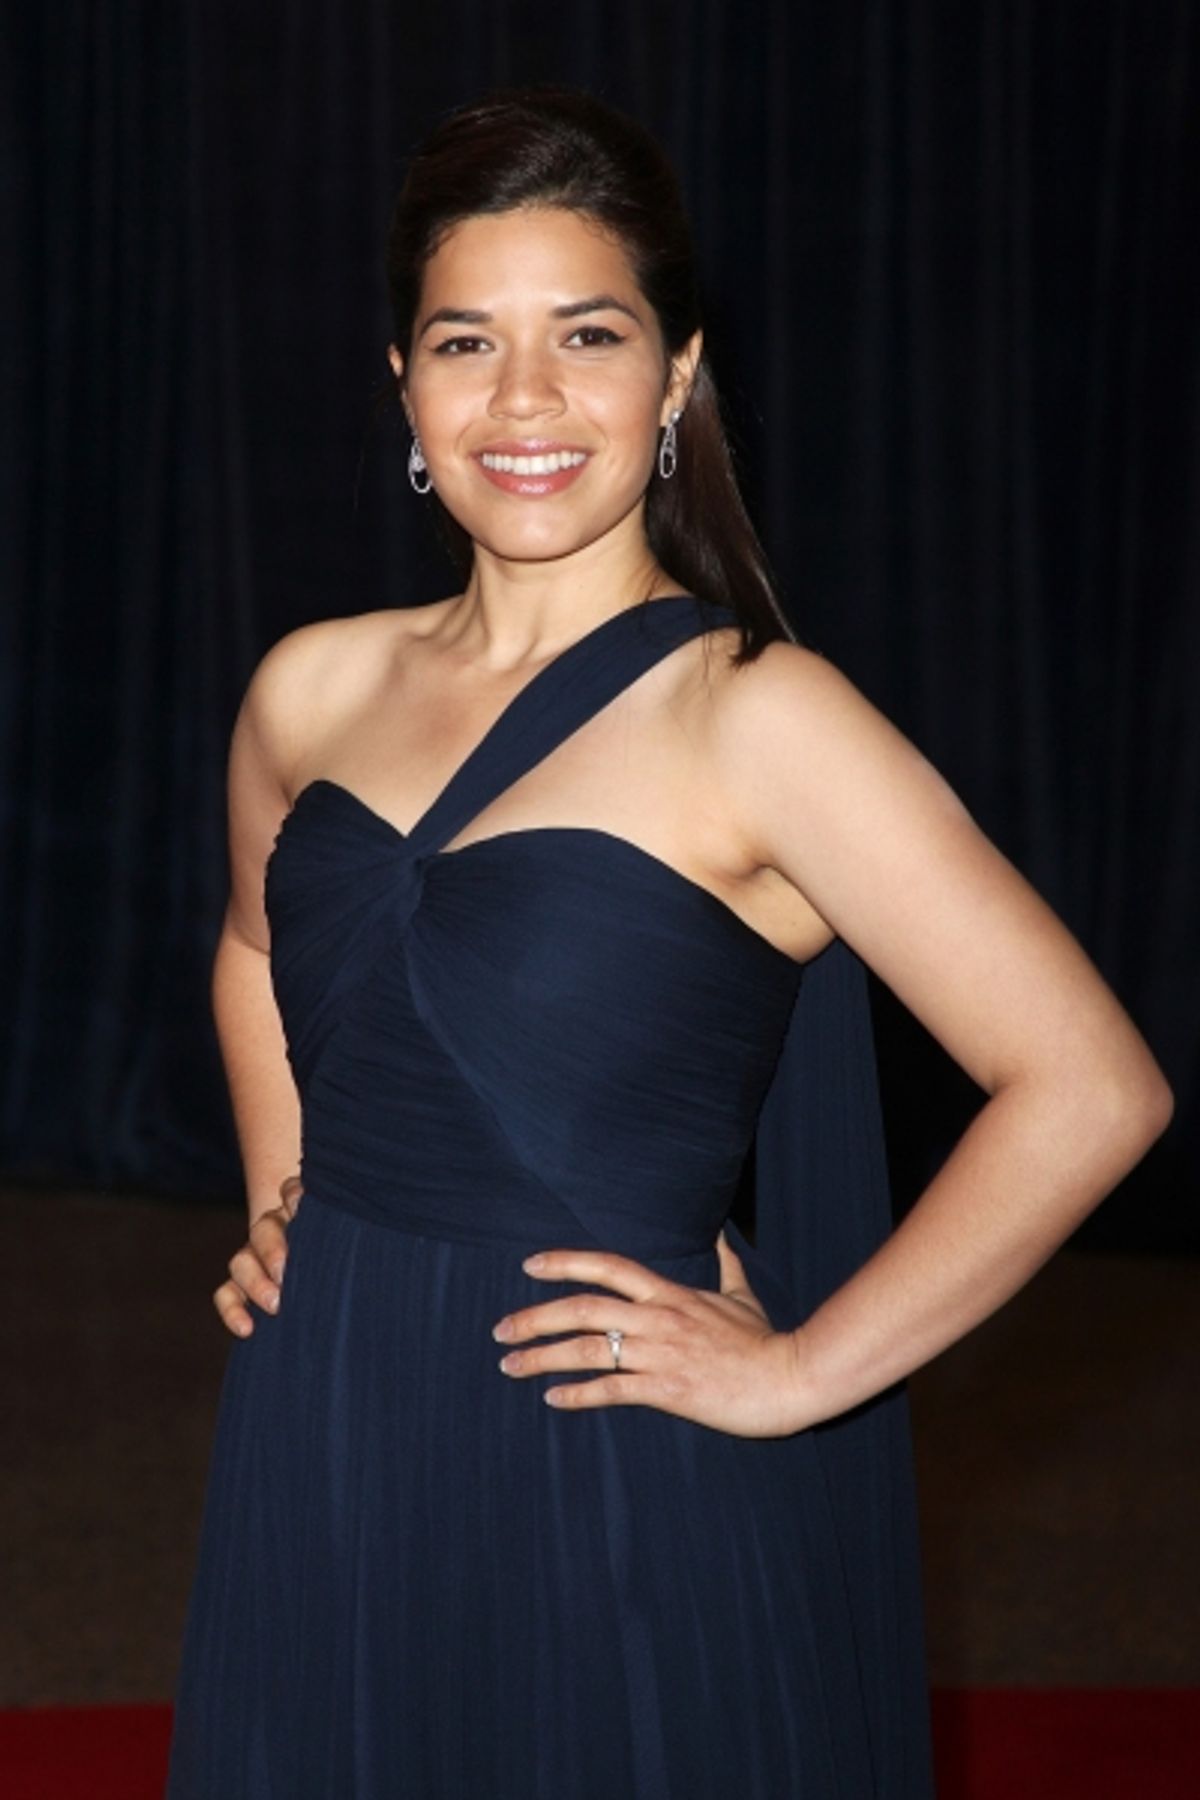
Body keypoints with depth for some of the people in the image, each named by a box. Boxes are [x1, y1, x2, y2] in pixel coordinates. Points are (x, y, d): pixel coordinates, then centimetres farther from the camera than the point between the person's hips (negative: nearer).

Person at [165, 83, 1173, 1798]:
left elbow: (1091, 1088, -18)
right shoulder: (312, 694, 4)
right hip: (321, 1474, 5)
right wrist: (287, 1209, 11)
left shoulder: (753, 718, -13)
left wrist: (795, 1372, -14)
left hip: (607, 1498, -5)